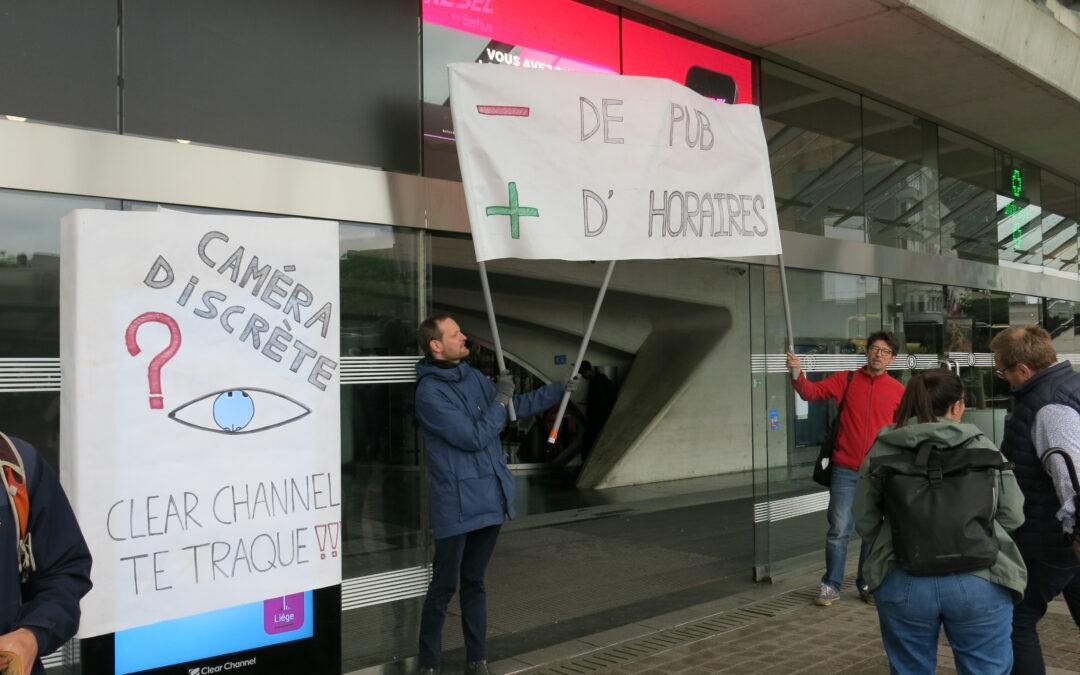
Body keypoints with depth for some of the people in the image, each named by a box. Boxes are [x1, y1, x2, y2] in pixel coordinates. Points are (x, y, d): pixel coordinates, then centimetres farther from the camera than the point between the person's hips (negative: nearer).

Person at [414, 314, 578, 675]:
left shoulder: (473, 377, 7)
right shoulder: (430, 392, -17)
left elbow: (517, 405, 22)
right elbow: (474, 436, -19)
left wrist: (559, 389, 17)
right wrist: (500, 399, -10)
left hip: (490, 501, 7)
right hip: (456, 506, -7)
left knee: (474, 582, 16)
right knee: (444, 586, 3)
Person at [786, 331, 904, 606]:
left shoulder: (898, 390, 2)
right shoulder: (845, 380, 1)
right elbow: (812, 391, -5)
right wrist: (797, 374, -23)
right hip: (846, 470, -1)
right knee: (839, 529, 0)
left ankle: (867, 585, 27)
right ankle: (831, 586, 13)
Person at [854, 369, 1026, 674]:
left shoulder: (881, 451, 3)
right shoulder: (983, 447, 2)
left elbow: (865, 523, 5)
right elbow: (1013, 516, 5)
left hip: (903, 585, 1)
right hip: (979, 582, -1)